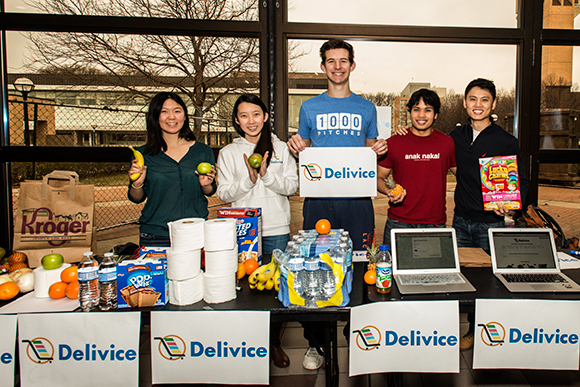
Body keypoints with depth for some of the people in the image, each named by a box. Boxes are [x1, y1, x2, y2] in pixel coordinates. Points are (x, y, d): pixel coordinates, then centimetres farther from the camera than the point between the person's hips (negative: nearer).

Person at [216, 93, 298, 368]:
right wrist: (248, 180, -16)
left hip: (276, 230, 1)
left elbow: (292, 186, 2)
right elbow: (223, 193, 1)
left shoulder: (281, 148, 6)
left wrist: (267, 174, -14)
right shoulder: (228, 153, 5)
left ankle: (274, 342, 27)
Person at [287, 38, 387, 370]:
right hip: (319, 199, 0)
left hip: (357, 199, 1)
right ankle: (315, 343, 16)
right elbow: (303, 155, 15)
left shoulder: (366, 108, 13)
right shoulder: (310, 107, 12)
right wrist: (296, 148, -7)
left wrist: (379, 150, -4)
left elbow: (370, 153, 18)